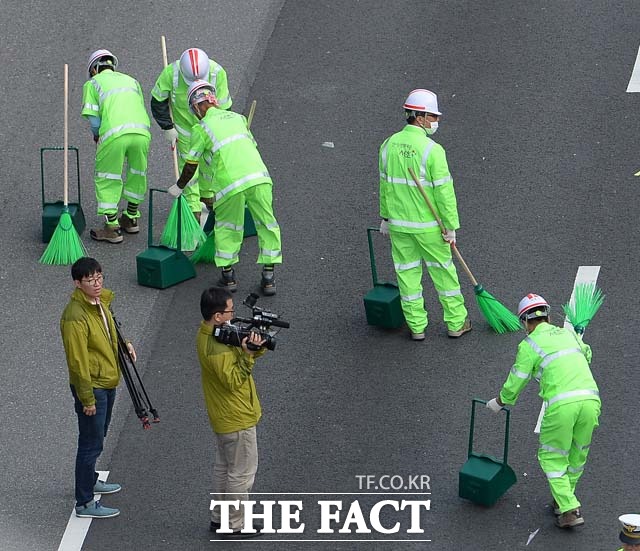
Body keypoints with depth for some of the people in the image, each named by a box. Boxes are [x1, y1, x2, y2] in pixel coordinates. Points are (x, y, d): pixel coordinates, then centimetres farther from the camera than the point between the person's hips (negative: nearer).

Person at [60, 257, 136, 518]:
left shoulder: (100, 302, 1)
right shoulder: (75, 317, -28)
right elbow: (78, 361, -25)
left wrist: (121, 344, 7)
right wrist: (87, 398, -22)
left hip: (107, 382, 9)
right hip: (91, 387, -9)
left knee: (98, 437, 26)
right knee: (91, 444, -1)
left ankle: (90, 481, 45)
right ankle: (85, 503, 9)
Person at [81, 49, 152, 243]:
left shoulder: (92, 83, 17)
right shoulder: (131, 80, 31)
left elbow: (94, 118, 6)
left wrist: (97, 136, 27)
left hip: (115, 134, -4)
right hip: (142, 131, 4)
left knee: (107, 179, 11)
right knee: (137, 174, 24)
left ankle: (112, 227, 12)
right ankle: (131, 219, 37)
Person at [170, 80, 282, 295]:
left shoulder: (201, 128, 8)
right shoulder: (238, 117, 22)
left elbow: (192, 165, 13)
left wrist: (179, 187, 33)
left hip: (230, 181, -3)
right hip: (259, 176, 3)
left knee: (226, 227, 17)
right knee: (267, 223, 12)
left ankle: (228, 275, 20)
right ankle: (268, 277, 13)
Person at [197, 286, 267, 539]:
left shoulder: (208, 332, -1)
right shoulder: (217, 350, -32)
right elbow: (234, 381, -27)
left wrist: (255, 346, -14)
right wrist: (248, 354, -35)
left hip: (222, 416, 10)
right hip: (237, 419, -10)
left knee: (223, 467, 22)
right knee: (242, 472, 6)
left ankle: (219, 517, 34)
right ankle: (235, 525, 18)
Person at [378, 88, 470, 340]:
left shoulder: (388, 145, -2)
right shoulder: (432, 150, -20)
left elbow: (384, 185, 8)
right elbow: (444, 191, -18)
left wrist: (385, 217, 19)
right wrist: (450, 227, -10)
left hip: (398, 224, 5)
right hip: (428, 225, -5)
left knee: (407, 273, 13)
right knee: (443, 271, 10)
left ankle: (416, 326, 20)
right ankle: (456, 323, 21)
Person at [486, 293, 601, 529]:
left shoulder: (529, 345, 6)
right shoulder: (569, 334, 22)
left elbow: (514, 384, 11)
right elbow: (586, 355, 43)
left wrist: (499, 403, 30)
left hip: (562, 404, -5)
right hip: (590, 398, 5)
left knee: (551, 457, 11)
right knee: (577, 454, 23)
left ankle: (570, 510, 3)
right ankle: (564, 499, 35)